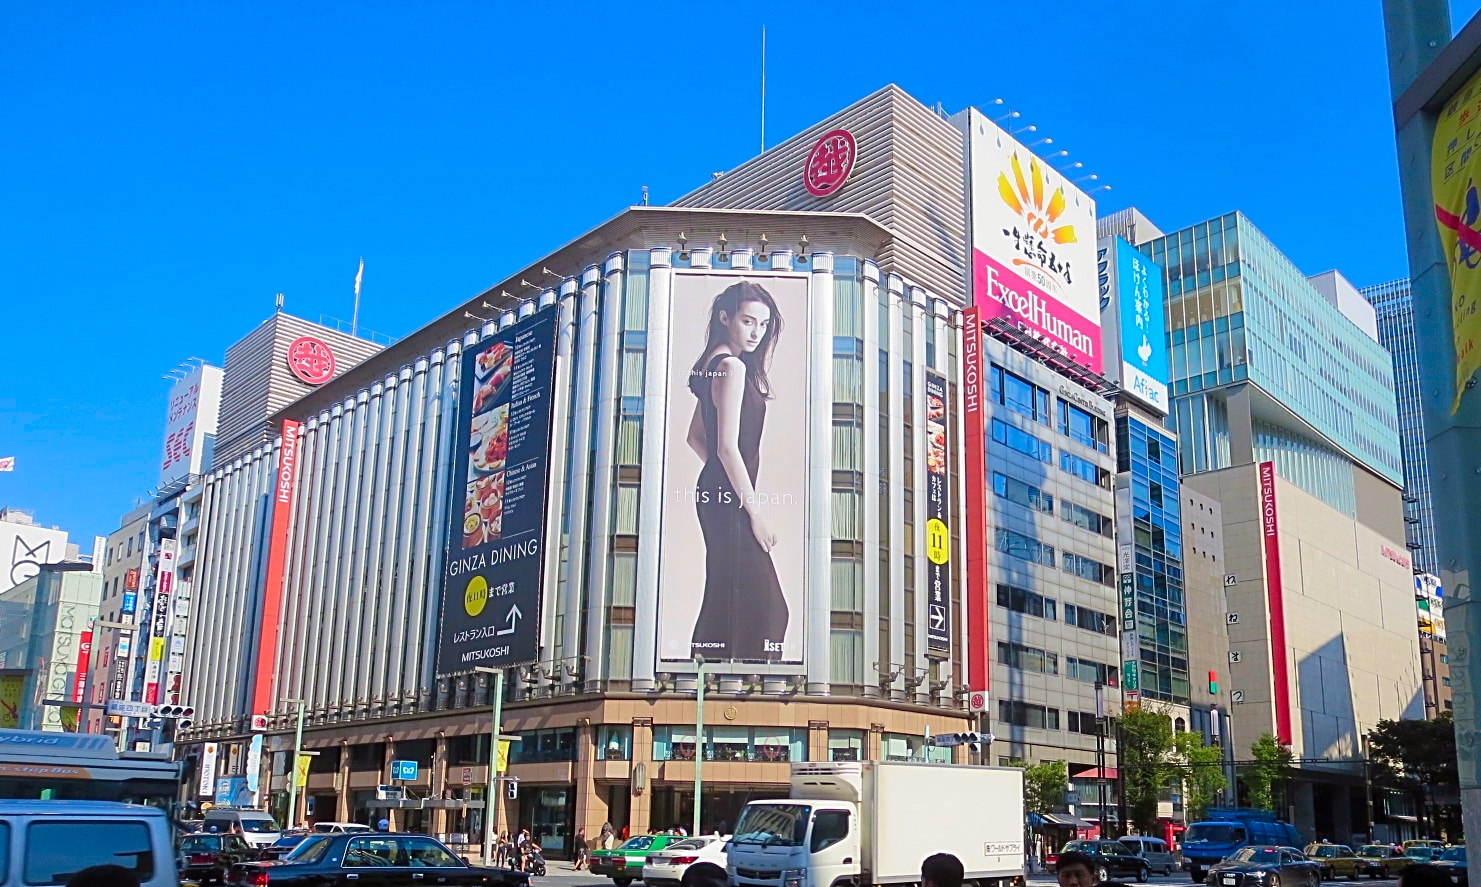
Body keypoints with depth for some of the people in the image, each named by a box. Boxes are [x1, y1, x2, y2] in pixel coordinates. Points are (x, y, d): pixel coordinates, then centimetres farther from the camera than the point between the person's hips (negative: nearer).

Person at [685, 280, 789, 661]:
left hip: (713, 493, 10)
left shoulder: (713, 365, 15)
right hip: (730, 499, -10)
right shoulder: (732, 367, -15)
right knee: (755, 604, -8)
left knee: (724, 599, 16)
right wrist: (755, 512, -16)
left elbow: (696, 437, 21)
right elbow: (728, 446, -20)